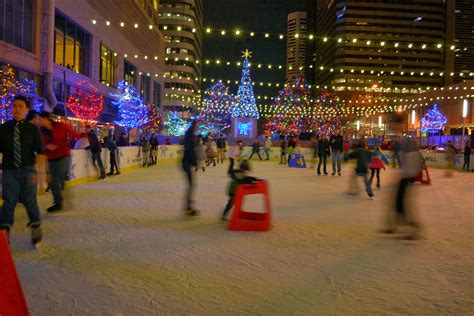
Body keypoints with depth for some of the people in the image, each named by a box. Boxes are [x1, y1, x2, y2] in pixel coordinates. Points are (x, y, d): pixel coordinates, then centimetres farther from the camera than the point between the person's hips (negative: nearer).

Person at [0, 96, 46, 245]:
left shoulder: (33, 129, 1)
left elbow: (40, 152, -1)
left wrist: (41, 170, -10)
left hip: (28, 169, -1)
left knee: (29, 200, 5)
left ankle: (36, 227, 23)